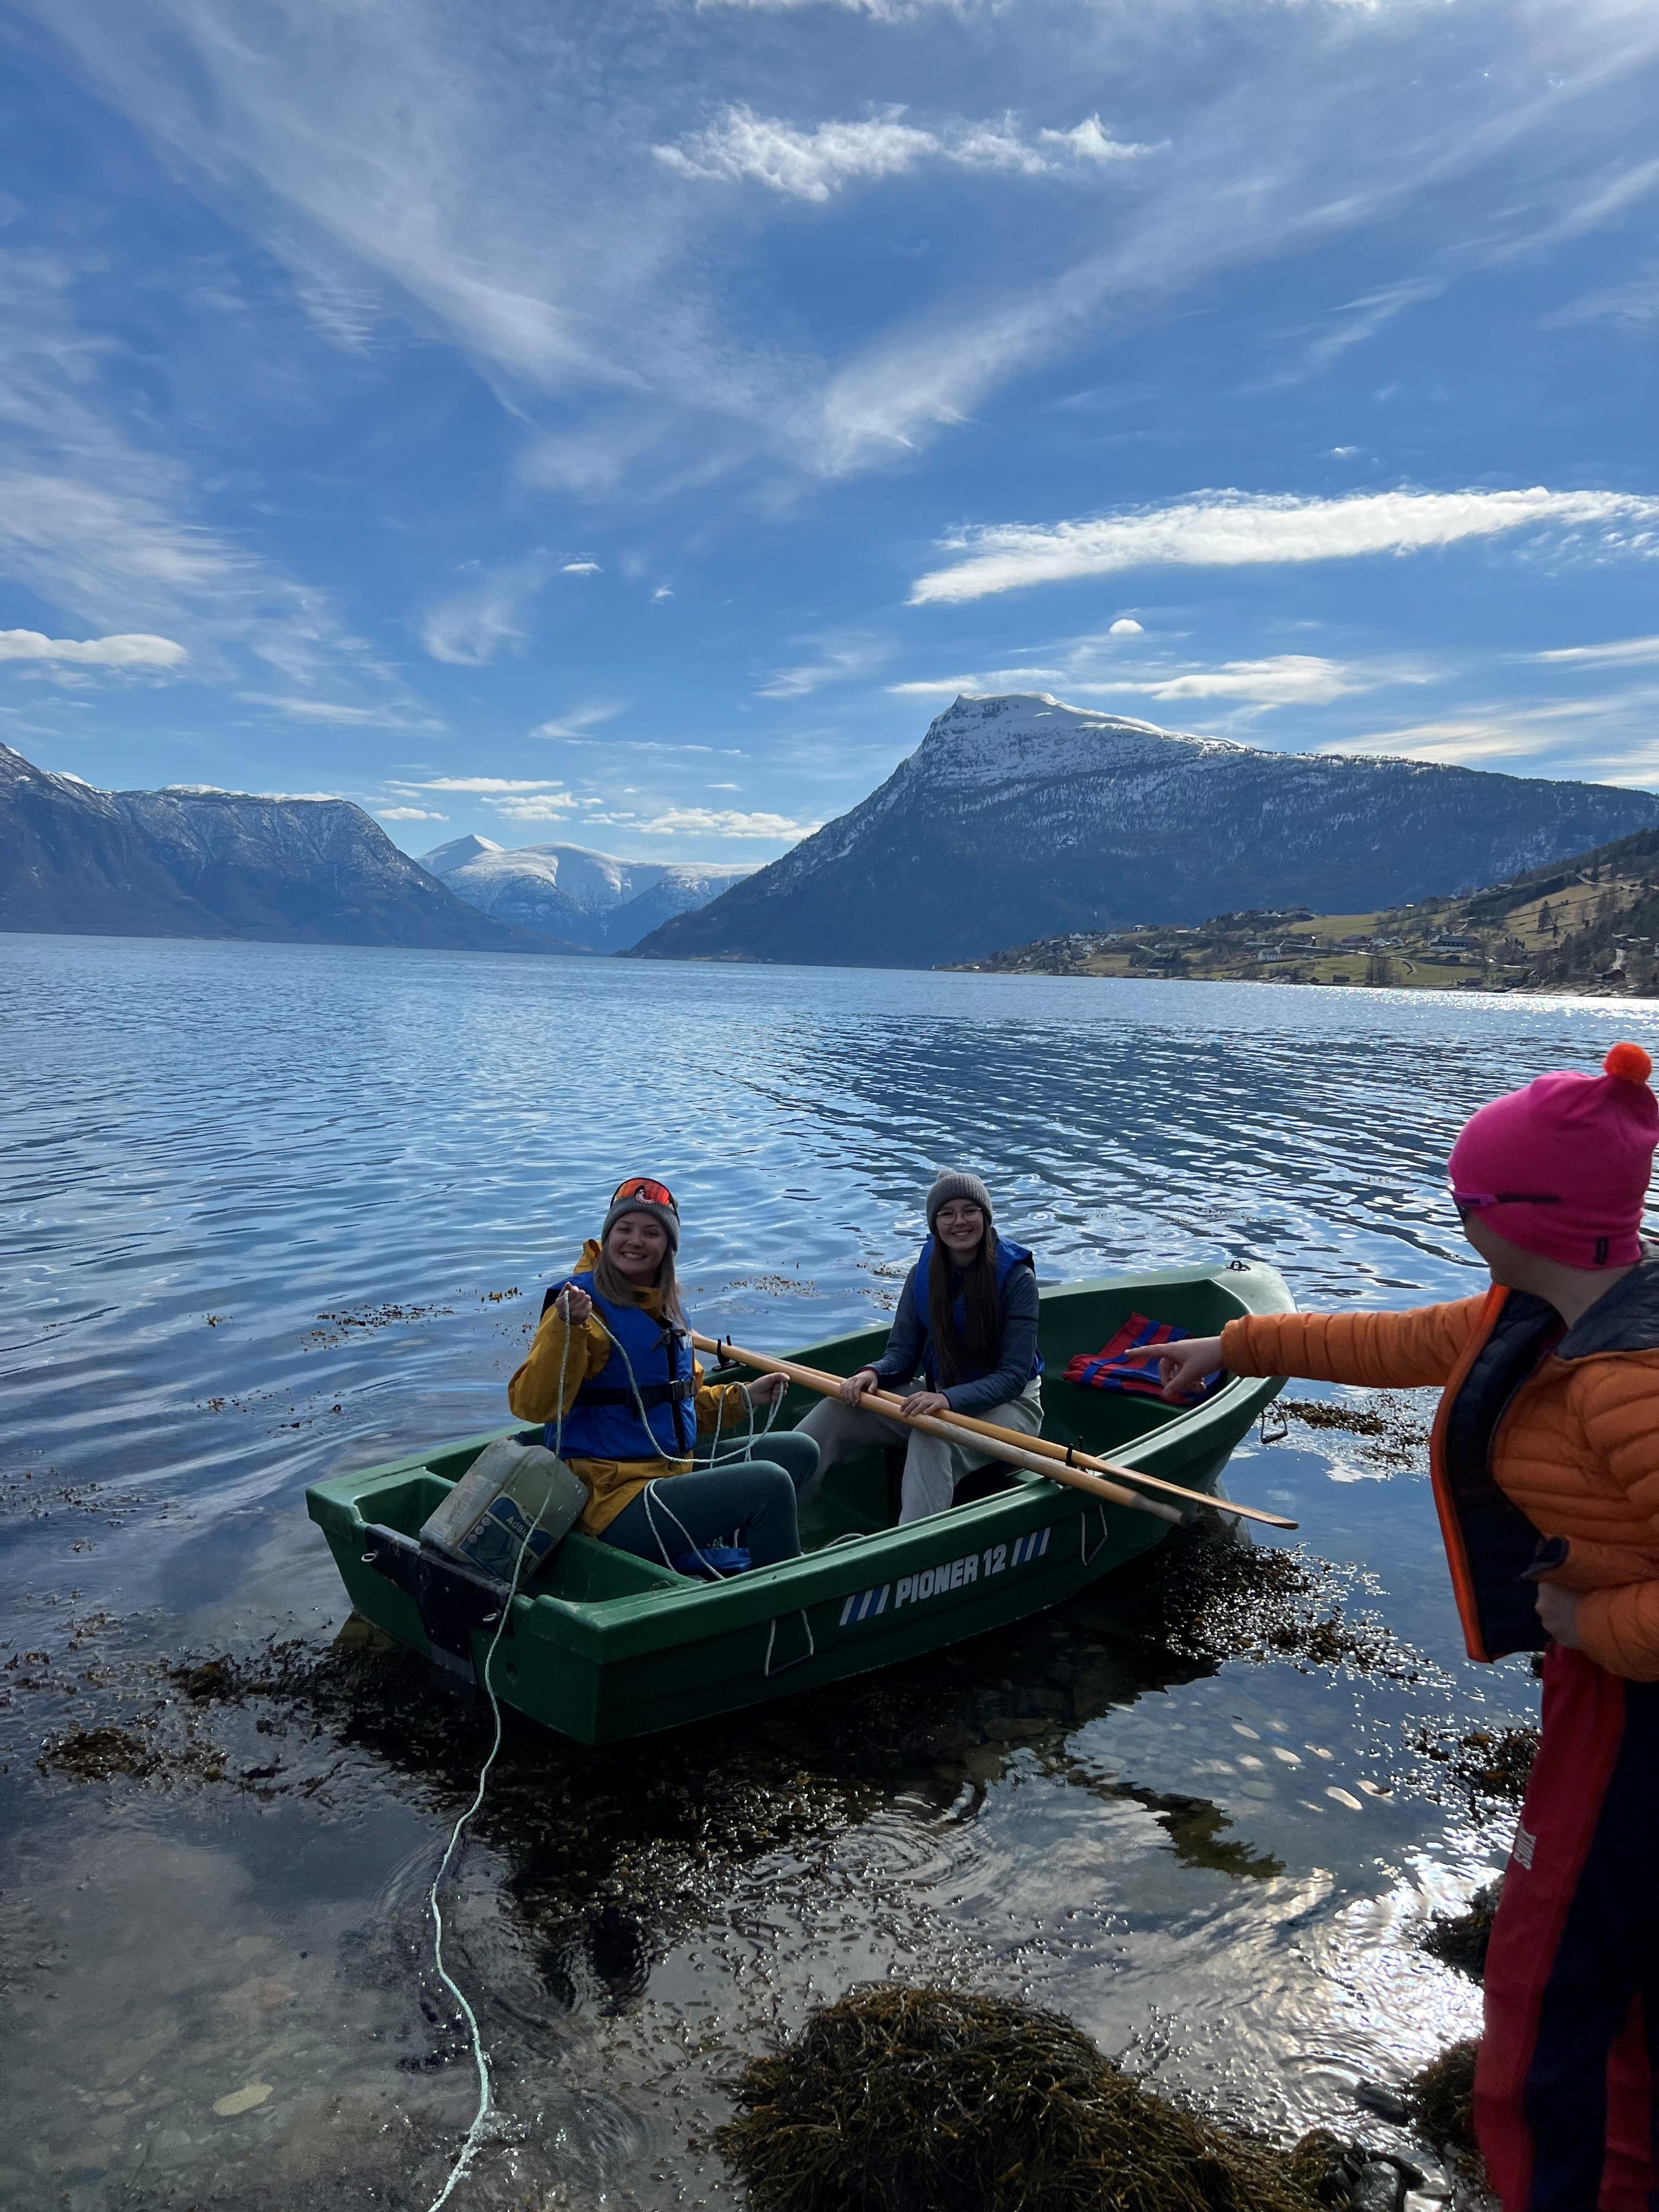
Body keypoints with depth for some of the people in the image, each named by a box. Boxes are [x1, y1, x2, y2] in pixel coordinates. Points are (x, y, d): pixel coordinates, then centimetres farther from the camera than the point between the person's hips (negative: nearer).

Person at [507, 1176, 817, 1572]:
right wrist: (565, 1328, -39)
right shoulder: (588, 1306, -15)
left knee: (799, 1452, 15)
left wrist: (742, 1399, 15)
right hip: (616, 1501, -10)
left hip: (674, 1471, 10)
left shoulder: (664, 1306, 13)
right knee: (769, 1482, -21)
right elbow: (531, 1406, -27)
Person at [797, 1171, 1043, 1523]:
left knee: (931, 1437, -37)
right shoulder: (924, 1273, -1)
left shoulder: (1017, 1277, -16)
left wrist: (949, 1399, -35)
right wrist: (874, 1373, -23)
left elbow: (1014, 1376, -20)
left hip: (1007, 1405, -5)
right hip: (941, 1395, 5)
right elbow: (902, 1353, 1)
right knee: (838, 1410, -15)